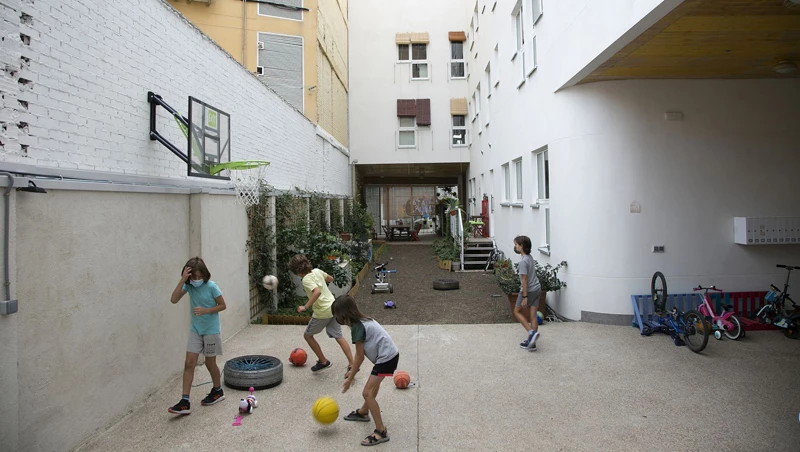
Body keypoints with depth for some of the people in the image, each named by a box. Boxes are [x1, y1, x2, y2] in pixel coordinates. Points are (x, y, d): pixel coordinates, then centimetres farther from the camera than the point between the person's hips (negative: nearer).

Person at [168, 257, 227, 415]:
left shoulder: (211, 286, -17)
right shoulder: (189, 285, -6)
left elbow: (222, 305, -10)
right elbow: (173, 300, -18)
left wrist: (205, 310, -24)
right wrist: (182, 280, -26)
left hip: (211, 331, -4)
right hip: (195, 330, 4)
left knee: (210, 363, 10)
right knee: (189, 363, -1)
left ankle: (218, 391, 32)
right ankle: (185, 402, 3)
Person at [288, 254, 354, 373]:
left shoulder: (306, 280, -16)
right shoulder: (317, 271, 6)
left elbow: (317, 292, -33)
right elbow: (331, 279, 21)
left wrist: (305, 307, -28)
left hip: (323, 312, -7)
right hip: (333, 307, 8)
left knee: (307, 335, 14)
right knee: (339, 337, 10)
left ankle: (323, 361, 20)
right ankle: (352, 364, 4)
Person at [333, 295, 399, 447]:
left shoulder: (357, 327, -19)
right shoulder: (362, 320, 9)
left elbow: (360, 356, -14)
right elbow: (361, 353, 15)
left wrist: (350, 378, -5)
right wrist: (352, 371, 19)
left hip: (386, 358, -11)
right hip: (389, 354, 11)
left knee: (367, 393, -9)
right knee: (373, 385, 28)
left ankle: (381, 432, -4)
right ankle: (363, 412, 50)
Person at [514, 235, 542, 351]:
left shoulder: (523, 261, -18)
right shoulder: (530, 258, 8)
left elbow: (525, 280, -20)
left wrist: (525, 297, -18)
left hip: (528, 290, -8)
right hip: (537, 288, 8)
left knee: (517, 312, 10)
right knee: (532, 315, 8)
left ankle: (531, 332, -4)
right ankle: (531, 342, 12)